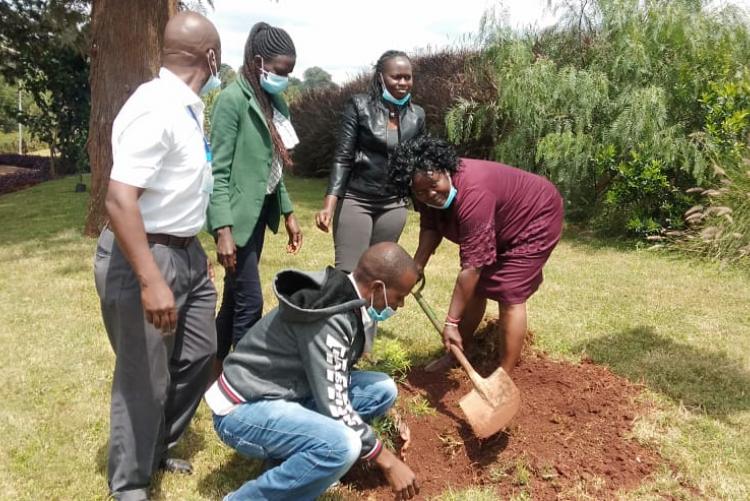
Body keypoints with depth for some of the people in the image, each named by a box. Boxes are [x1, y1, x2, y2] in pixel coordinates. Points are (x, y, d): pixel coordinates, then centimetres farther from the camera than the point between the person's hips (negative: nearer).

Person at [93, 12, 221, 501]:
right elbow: (119, 200, -28)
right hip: (144, 257, -10)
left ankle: (158, 450, 40)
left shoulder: (189, 107, 7)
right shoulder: (155, 109, -22)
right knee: (145, 377, 3)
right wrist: (151, 281, -32)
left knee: (198, 356, 19)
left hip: (186, 253, 10)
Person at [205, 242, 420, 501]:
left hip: (289, 392, 9)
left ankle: (292, 450, 6)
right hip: (244, 409, -9)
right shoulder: (329, 320, -28)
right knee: (342, 446, -32)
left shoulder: (353, 302, -1)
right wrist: (388, 462, -16)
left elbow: (339, 377, 12)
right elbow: (335, 409, -25)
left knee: (383, 389, 0)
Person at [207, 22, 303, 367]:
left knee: (235, 297, 16)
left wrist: (288, 214, 15)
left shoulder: (274, 102, 10)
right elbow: (218, 170, -17)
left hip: (259, 210, 8)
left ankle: (216, 369, 30)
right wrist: (223, 230, -23)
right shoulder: (232, 99, -13)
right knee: (250, 302, -4)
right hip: (238, 213, -8)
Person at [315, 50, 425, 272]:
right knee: (348, 272, -7)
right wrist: (329, 205, -17)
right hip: (355, 200, -3)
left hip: (394, 205, 4)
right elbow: (342, 157, -8)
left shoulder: (417, 115, 5)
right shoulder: (359, 106, -6)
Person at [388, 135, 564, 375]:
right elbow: (430, 228, -2)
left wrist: (451, 322, -36)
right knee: (476, 288, 9)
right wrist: (416, 267, -17)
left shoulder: (473, 194, -42)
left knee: (510, 295, -11)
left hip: (535, 218, -8)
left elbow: (471, 267, -40)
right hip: (501, 223, 8)